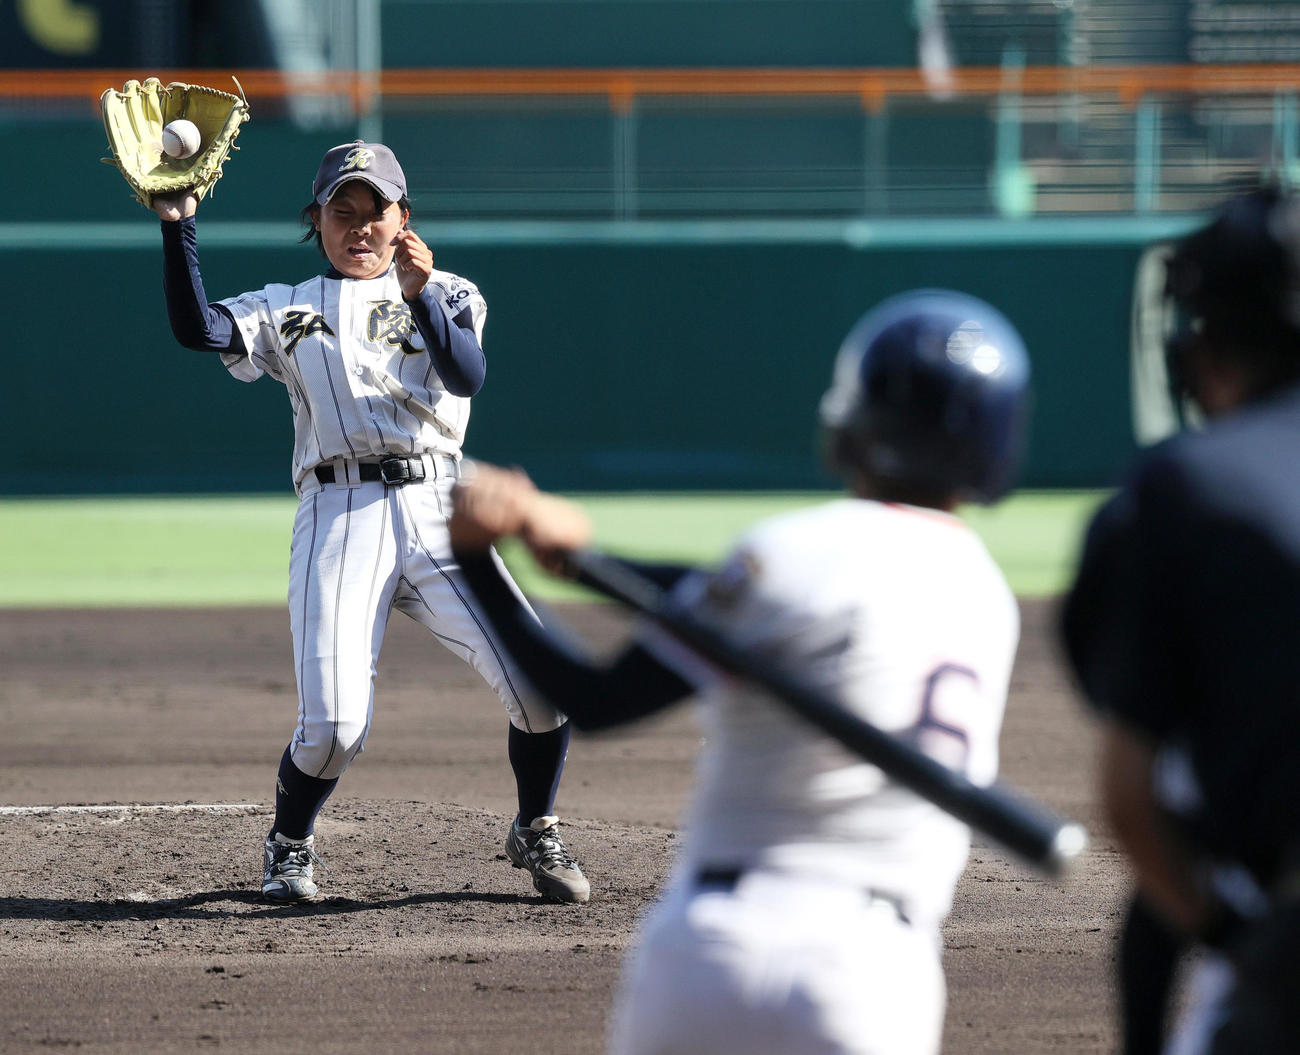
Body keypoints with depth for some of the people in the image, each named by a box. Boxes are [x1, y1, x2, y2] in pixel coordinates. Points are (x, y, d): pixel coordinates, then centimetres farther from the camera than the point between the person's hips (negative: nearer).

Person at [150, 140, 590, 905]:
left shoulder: (449, 296, 15)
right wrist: (179, 225, -9)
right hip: (338, 519, -1)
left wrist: (421, 295, -21)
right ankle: (290, 846, 16)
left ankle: (536, 834, 13)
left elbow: (467, 375, -6)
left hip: (438, 517, 1)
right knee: (335, 725, -15)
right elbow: (198, 327, -1)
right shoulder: (288, 311, 17)